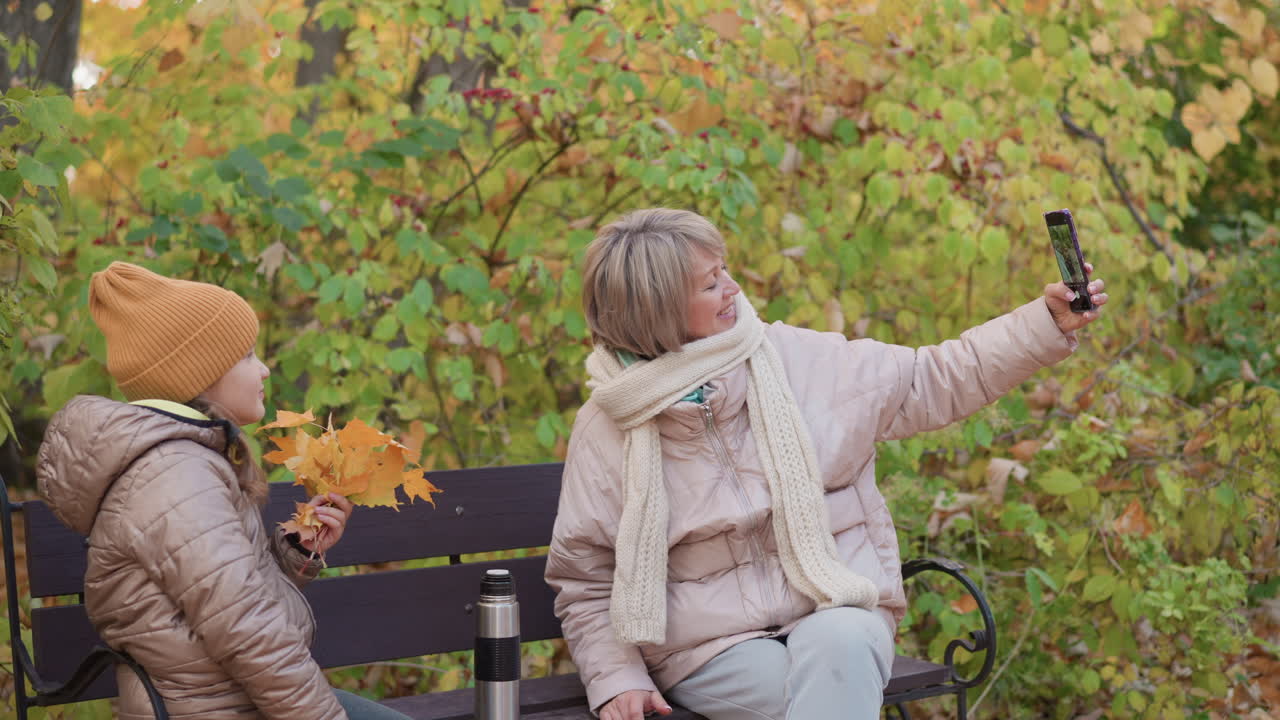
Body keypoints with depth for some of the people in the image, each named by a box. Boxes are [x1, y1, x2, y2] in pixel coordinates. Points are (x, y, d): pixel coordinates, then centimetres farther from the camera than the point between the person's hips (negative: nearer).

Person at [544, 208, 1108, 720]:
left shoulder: (799, 361, 2)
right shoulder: (607, 429, -2)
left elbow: (938, 381, 8)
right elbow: (584, 582, 5)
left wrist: (1048, 324, -2)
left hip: (838, 616, 2)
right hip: (713, 648, -2)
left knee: (838, 644, -34)